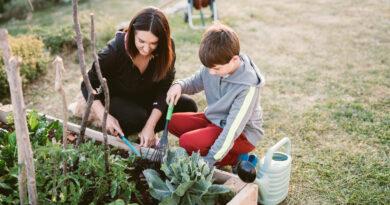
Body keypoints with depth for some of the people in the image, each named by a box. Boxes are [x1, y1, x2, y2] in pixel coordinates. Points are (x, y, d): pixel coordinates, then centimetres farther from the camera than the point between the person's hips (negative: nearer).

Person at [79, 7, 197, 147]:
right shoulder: (115, 50, -29)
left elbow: (163, 89, -20)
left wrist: (149, 127, -29)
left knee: (188, 106, -13)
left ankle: (143, 134, -1)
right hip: (116, 99, -4)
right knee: (137, 117, -35)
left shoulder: (166, 49, -22)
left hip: (146, 98, 4)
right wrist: (104, 116, -35)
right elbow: (88, 86, -20)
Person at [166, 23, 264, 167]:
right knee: (172, 121, -3)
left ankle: (234, 158, -4)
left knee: (187, 141, -24)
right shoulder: (213, 66, -11)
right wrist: (179, 85, -15)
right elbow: (195, 82, 9)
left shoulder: (248, 86, -30)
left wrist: (210, 160, -30)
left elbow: (233, 128, -30)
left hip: (241, 133, -8)